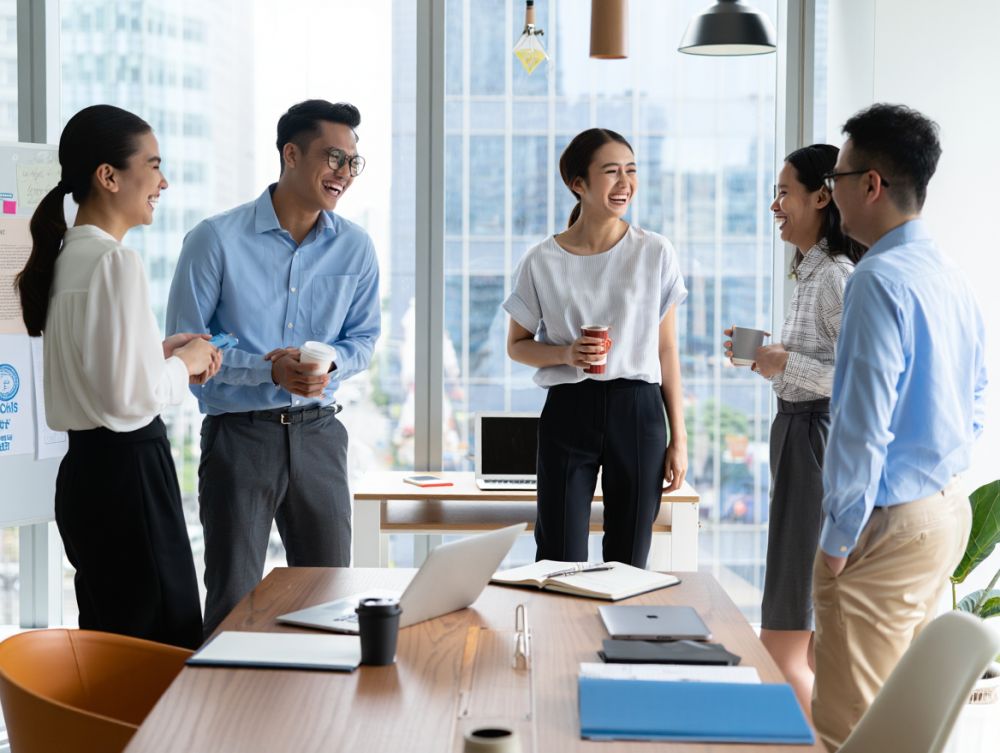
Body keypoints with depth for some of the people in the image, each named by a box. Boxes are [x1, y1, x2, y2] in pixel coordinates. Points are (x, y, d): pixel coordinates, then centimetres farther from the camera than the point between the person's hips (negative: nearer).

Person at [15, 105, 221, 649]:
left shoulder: (67, 255, 10)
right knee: (165, 644, -1)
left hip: (85, 467, 9)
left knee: (108, 637, 17)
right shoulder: (115, 262, -17)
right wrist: (185, 363, -5)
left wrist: (160, 350, 11)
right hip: (128, 472, -9)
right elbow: (133, 396, -22)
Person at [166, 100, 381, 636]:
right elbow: (184, 345, -6)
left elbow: (363, 337, 11)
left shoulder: (355, 247, 4)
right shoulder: (216, 239, -8)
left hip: (317, 431, 4)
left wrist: (330, 364, -13)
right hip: (239, 431, -4)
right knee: (233, 600, 3)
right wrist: (270, 370, -19)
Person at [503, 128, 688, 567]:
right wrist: (566, 354, -11)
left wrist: (678, 437, 3)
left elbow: (667, 350, 5)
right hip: (568, 413, -1)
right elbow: (517, 346, 10)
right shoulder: (543, 262, -1)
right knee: (560, 563, 1)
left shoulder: (655, 254, 1)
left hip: (638, 412, 1)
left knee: (628, 563, 8)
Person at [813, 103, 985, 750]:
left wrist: (839, 539, -14)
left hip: (890, 521, -10)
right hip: (950, 508, 10)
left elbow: (865, 424, -22)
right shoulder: (952, 276, 10)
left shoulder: (881, 279, -19)